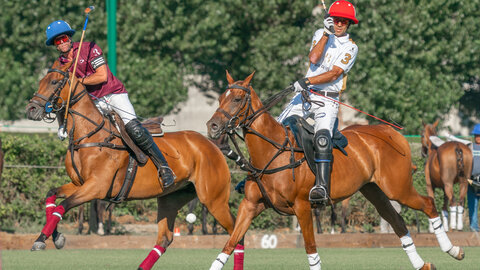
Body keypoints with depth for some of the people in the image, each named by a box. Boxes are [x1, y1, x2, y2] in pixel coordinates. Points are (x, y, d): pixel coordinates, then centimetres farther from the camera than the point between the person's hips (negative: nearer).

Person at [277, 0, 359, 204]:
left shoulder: (350, 48, -1)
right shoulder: (320, 34, 10)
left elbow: (334, 73, -13)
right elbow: (314, 58, -8)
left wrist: (307, 81, -22)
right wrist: (326, 34, -15)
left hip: (328, 100, -4)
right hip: (305, 95, 4)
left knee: (322, 138, -29)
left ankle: (322, 187, -38)